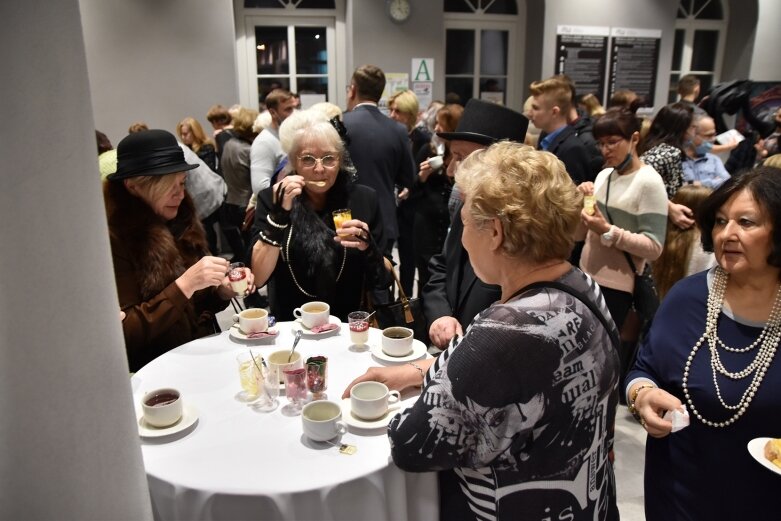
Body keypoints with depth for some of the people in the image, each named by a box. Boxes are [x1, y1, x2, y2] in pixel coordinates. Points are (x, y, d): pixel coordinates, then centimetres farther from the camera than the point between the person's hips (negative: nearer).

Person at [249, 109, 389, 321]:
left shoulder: (364, 199, -1)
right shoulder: (271, 199, -2)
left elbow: (382, 280, 2)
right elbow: (257, 277, -11)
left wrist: (369, 248, -17)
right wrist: (279, 214, -19)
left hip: (348, 324, 2)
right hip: (289, 324, -1)